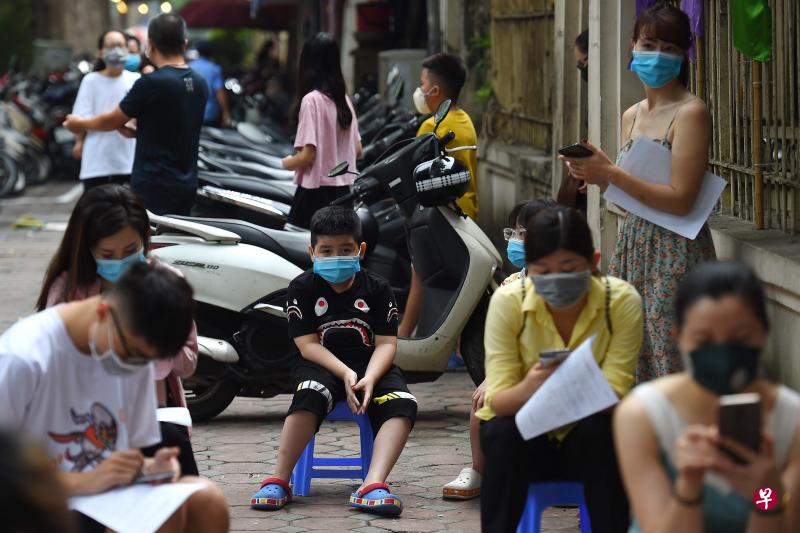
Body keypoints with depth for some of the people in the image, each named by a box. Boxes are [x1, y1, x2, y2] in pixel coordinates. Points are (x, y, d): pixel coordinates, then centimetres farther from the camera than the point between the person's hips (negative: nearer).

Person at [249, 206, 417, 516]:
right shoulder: (302, 289, 0)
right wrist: (346, 374, -22)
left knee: (403, 404, -28)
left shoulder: (378, 289, 4)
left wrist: (369, 378, -22)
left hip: (370, 366, 2)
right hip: (322, 366, -2)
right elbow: (307, 345, -7)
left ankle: (373, 484, -43)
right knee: (310, 395, -37)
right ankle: (279, 481, -35)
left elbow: (386, 343, -2)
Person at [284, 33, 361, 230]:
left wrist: (288, 163, 2)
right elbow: (357, 149, 14)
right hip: (343, 190, 7)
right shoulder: (344, 99, 7)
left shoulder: (311, 100, -14)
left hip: (316, 191, -7)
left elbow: (307, 154, -17)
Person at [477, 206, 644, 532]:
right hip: (524, 434, 0)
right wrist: (528, 389, -46)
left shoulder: (622, 301, -19)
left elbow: (613, 393, -22)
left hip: (592, 439, 0)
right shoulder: (508, 301, -18)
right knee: (503, 432, -32)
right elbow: (497, 399, -21)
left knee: (598, 429, -33)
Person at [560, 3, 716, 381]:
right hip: (632, 245, 8)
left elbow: (680, 200, -17)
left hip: (675, 251, -8)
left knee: (671, 364, -8)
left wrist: (611, 173, -16)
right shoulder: (631, 116, 13)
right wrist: (597, 176, 2)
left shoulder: (690, 112, -10)